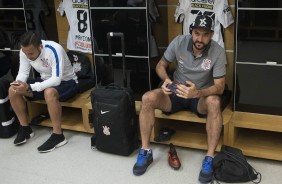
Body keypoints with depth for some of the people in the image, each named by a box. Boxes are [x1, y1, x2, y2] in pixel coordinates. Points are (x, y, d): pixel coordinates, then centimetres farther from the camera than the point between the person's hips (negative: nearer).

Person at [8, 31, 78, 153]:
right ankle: (25, 128, 4)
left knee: (49, 92, -40)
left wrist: (29, 87, -44)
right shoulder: (25, 51, -13)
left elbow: (56, 80, -36)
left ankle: (58, 135, -26)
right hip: (46, 81, 7)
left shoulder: (54, 50, -32)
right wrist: (18, 83, -30)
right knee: (13, 90, -11)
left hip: (66, 82, -6)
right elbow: (23, 72, -5)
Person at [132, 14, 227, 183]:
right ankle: (146, 151, -12)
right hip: (176, 93, 2)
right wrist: (166, 79, -24)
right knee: (148, 98, -26)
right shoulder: (179, 42, -13)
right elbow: (161, 65, 0)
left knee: (214, 102, -38)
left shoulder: (218, 52, -19)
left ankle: (210, 158, -26)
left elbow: (219, 86, -21)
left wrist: (197, 93, -41)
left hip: (201, 95, -2)